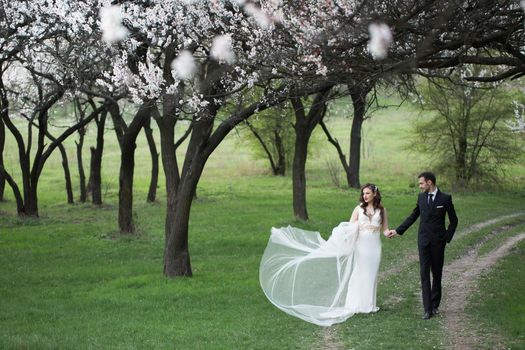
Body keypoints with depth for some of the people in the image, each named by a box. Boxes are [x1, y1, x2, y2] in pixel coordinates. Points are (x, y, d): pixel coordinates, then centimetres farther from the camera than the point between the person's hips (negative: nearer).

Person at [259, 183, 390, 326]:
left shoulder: (381, 210, 6)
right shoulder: (359, 209, 4)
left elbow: (385, 229, 8)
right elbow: (350, 226, 0)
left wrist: (390, 232, -14)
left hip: (374, 246, 1)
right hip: (361, 244, -1)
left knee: (370, 275, 5)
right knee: (358, 274, 0)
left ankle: (368, 304, 15)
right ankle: (356, 304, 7)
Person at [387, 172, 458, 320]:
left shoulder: (445, 198, -5)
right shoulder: (421, 197, 6)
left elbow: (453, 220, 2)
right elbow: (413, 216, 15)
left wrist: (447, 238, -5)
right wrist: (398, 230, 13)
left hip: (438, 241, -2)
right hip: (424, 240, 2)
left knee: (437, 274, 8)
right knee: (424, 273, -5)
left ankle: (435, 304, 23)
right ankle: (428, 309, -6)